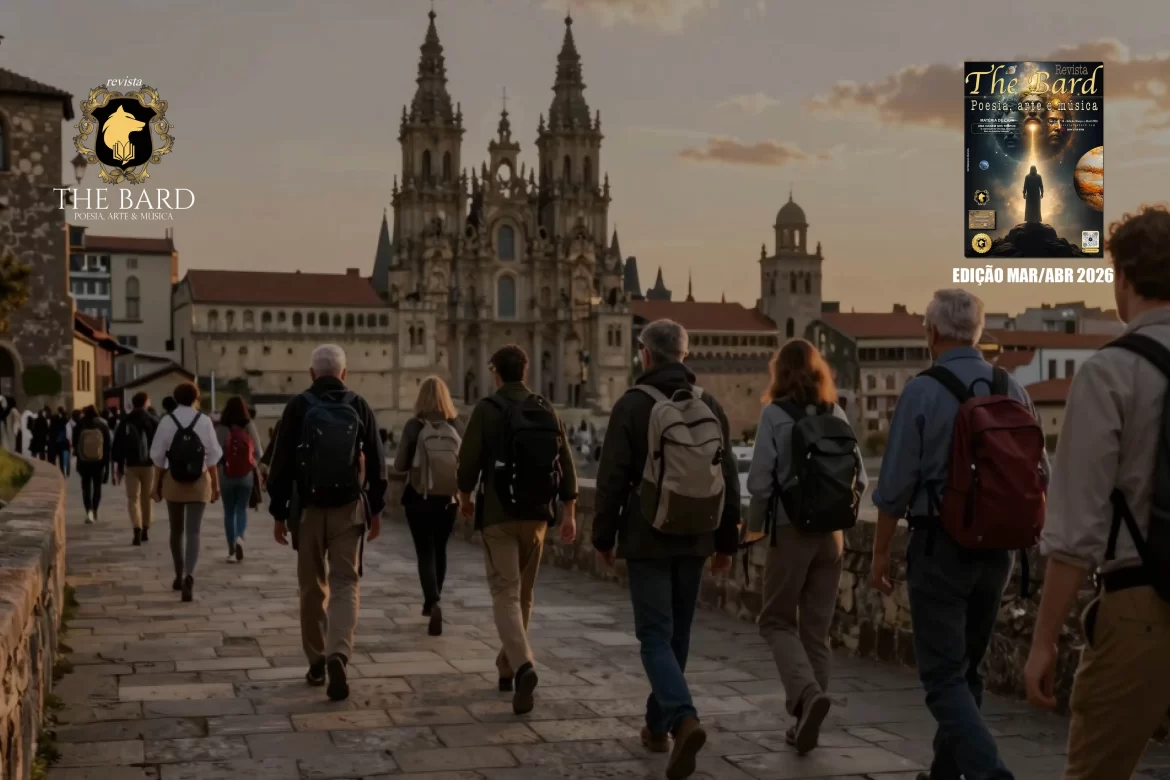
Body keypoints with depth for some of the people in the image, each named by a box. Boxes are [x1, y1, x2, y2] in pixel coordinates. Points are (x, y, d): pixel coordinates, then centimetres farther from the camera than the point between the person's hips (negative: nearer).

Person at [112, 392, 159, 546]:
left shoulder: (125, 422, 3)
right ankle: (145, 530, 21)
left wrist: (118, 466, 8)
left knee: (133, 498, 1)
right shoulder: (153, 421, -1)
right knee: (147, 498, 14)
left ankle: (137, 531, -17)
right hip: (149, 464, 0)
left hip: (131, 464, 0)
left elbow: (118, 445, 2)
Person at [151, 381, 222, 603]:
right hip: (199, 481, -1)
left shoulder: (166, 422, -5)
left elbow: (158, 457, -2)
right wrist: (216, 484, 4)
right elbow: (212, 456, -4)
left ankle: (179, 576, 29)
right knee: (193, 531, -3)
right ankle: (188, 576, -22)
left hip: (173, 481, 1)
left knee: (177, 531, 17)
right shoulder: (204, 421, -6)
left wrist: (156, 485, 8)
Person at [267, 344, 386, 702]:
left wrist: (278, 512, 5)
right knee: (346, 584, 0)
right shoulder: (359, 407, 2)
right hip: (349, 509, 0)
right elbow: (376, 463, 3)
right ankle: (338, 654, -20)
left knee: (312, 587, 11)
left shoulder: (298, 407, -2)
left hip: (308, 509, 0)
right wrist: (376, 509, 10)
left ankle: (316, 662, 18)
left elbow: (281, 463, -2)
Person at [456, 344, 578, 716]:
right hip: (537, 514, 4)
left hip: (498, 513, -4)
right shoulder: (547, 410, 6)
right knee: (524, 592, 17)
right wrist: (569, 512, 10)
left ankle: (522, 665, -25)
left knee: (505, 592, -5)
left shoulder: (487, 409, -7)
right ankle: (507, 664, 29)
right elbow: (566, 464, 5)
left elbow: (469, 459, -6)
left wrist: (465, 496, 12)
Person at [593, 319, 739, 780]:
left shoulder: (633, 405, -9)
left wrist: (604, 537, 1)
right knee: (678, 635, 15)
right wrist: (726, 541, 16)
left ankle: (684, 720, -22)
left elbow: (612, 479, -10)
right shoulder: (710, 406, 6)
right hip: (694, 540, 5)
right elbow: (729, 481, 9)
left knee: (655, 636, -2)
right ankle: (657, 725, 26)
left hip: (647, 540, -5)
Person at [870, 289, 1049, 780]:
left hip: (940, 547, -5)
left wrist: (880, 553, 0)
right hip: (998, 549, 5)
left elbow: (895, 484, -11)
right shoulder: (1013, 390, 3)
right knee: (968, 669, 19)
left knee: (944, 676, -1)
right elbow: (1039, 475, 7)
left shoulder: (922, 391, -11)